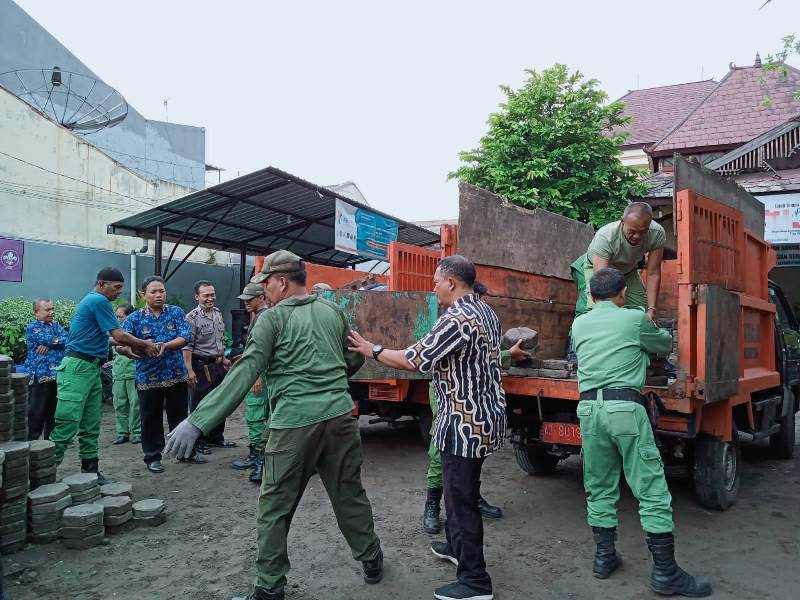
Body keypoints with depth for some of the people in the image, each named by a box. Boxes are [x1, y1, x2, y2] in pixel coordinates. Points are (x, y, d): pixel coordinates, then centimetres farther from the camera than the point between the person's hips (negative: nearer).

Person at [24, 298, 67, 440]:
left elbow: (67, 339, 1)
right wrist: (61, 341, 1)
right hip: (41, 374, -6)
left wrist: (49, 344, -13)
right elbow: (50, 340, -16)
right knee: (37, 411, -4)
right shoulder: (32, 327, -2)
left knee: (54, 410, 12)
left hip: (58, 374, 6)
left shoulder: (56, 324, 18)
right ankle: (32, 440, 4)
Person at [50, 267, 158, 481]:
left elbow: (111, 337, 18)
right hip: (78, 368, -10)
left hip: (91, 368, 10)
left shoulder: (92, 300, 20)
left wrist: (138, 346, 8)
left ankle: (90, 469, 14)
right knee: (68, 423, -10)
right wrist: (146, 344, 2)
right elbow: (119, 336, -12)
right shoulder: (99, 301, -10)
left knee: (91, 425, 9)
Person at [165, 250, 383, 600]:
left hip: (295, 423, -5)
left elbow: (244, 374, -13)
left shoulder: (273, 318, -4)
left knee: (275, 506, 10)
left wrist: (198, 422, -14)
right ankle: (371, 561, 32)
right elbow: (354, 360, 19)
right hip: (340, 416, 5)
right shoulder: (333, 311, 11)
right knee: (349, 494, 18)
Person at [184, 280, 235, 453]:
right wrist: (190, 370, -24)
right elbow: (187, 346, -19)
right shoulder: (192, 318, -14)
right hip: (202, 366, -8)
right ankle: (198, 441, 13)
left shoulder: (218, 313, 10)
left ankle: (216, 437, 28)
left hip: (219, 365, 8)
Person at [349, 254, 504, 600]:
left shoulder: (457, 319, -23)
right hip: (483, 414, 10)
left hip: (466, 421, -10)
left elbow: (414, 360, -21)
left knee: (461, 497, -1)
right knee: (459, 488, 25)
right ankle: (456, 546, 42)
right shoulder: (485, 310, 9)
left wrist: (372, 350, -8)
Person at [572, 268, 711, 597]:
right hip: (625, 407, -4)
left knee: (599, 489, 14)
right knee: (652, 490, 3)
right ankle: (665, 572, 7)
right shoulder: (635, 319, 4)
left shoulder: (579, 325, 13)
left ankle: (604, 556, 23)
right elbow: (665, 343, 20)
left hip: (588, 408, 4)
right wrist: (657, 330, 44)